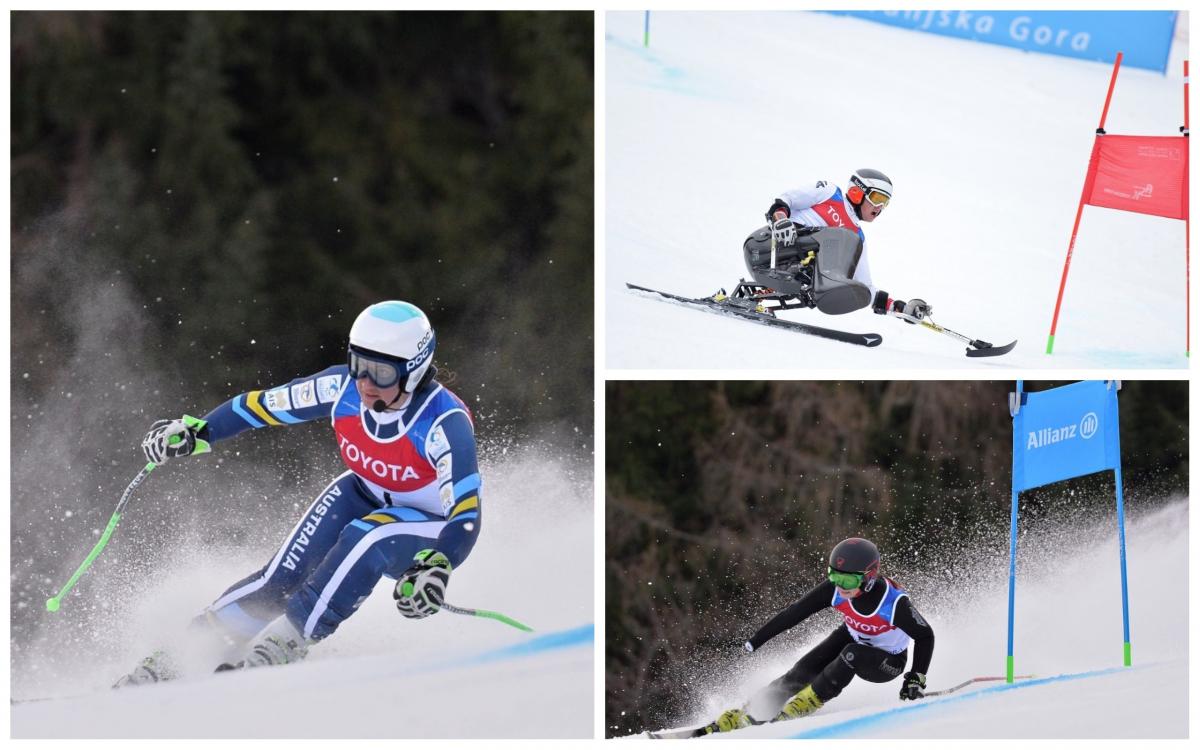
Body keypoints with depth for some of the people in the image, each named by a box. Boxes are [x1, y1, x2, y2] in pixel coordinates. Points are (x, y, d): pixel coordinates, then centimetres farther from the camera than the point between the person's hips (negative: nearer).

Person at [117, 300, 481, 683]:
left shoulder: (446, 423, -33)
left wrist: (436, 569, -53)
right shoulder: (342, 387, -20)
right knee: (281, 578, -17)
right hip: (365, 495, 4)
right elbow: (261, 405, -7)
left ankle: (285, 641, -28)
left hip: (432, 527, -4)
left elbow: (466, 518, -36)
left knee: (363, 539, -36)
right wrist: (194, 432, -16)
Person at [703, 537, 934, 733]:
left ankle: (802, 706, -20)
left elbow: (925, 636, -21)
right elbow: (796, 612, -17)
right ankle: (740, 716, -4)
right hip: (852, 639, 4)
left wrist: (916, 679, -28)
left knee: (852, 655, -35)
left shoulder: (895, 603, -37)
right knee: (805, 670, -13)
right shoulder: (835, 589, -26)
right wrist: (757, 639, -14)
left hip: (888, 662, -4)